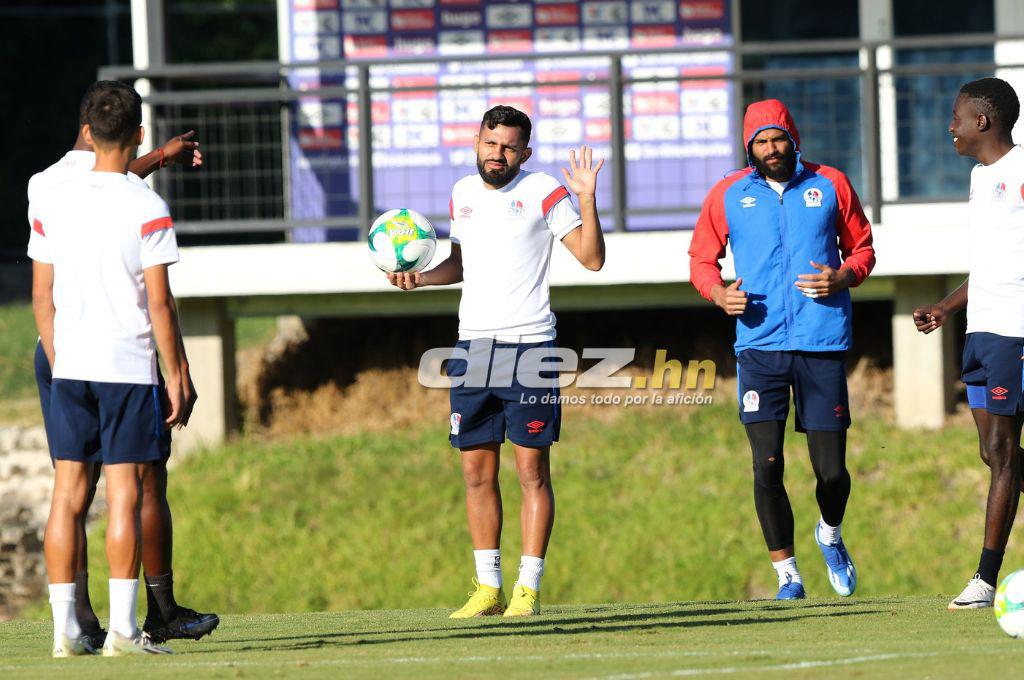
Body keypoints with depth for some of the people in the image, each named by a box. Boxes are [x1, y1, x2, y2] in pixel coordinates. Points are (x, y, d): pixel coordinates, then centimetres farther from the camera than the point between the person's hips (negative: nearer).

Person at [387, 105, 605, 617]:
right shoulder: (463, 193, 13)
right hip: (472, 344, 5)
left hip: (528, 344, -5)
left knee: (532, 468, -4)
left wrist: (586, 198, -20)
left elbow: (592, 258, -8)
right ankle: (488, 588, 12)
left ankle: (529, 589, -2)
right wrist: (420, 277, 9)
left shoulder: (542, 191, -3)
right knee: (476, 471, 5)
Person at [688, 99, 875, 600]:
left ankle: (830, 535, 34)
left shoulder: (830, 186, 7)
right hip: (759, 345, 0)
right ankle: (787, 576, 3)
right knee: (766, 466, -9)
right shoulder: (728, 196, 8)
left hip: (823, 343, 0)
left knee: (831, 469, 1)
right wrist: (718, 292, -5)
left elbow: (861, 245, 15)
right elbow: (702, 257, 16)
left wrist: (843, 277, -6)